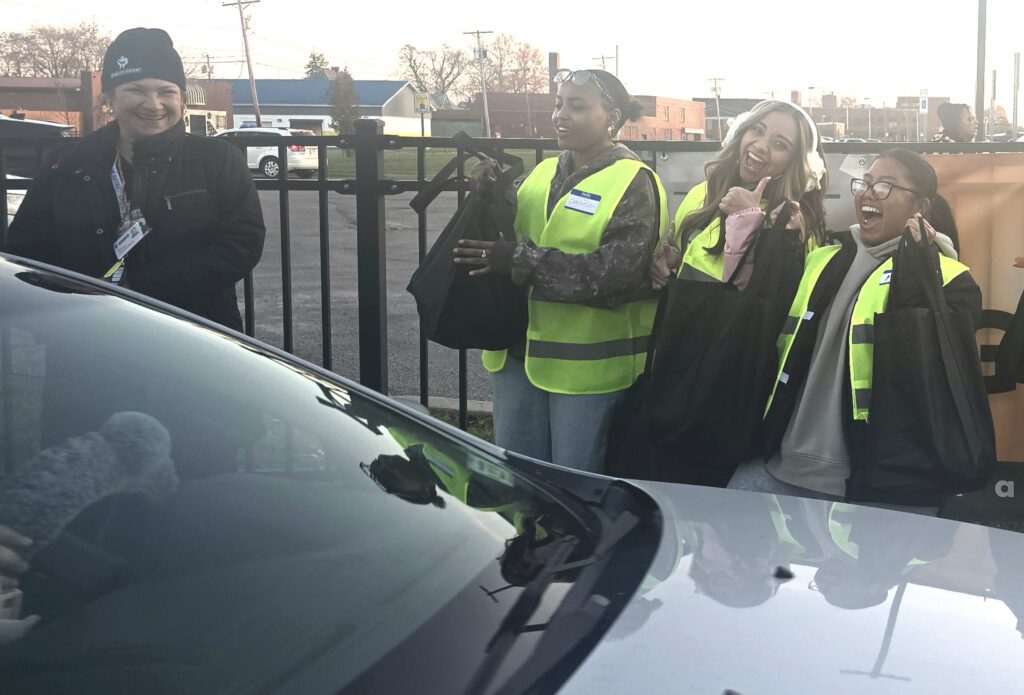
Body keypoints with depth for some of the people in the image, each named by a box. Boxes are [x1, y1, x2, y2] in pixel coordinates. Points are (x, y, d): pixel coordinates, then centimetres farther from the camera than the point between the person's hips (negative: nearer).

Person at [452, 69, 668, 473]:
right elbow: (511, 239, 14)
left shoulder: (633, 183, -10)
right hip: (520, 353, 6)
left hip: (588, 365, -6)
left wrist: (521, 261, -23)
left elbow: (616, 271, -22)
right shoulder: (543, 174, 11)